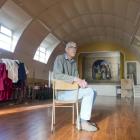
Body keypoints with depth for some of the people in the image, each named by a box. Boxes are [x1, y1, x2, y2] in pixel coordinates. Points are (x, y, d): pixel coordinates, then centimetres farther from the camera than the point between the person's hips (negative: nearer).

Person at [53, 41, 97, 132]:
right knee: (89, 92, -22)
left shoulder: (74, 62, 16)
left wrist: (81, 81, -14)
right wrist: (75, 79, -30)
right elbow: (57, 75, -22)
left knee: (93, 92, 5)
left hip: (71, 89, 9)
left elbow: (76, 77, 11)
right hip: (62, 91, -9)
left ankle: (82, 119, 4)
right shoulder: (60, 58, -7)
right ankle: (83, 122, -17)